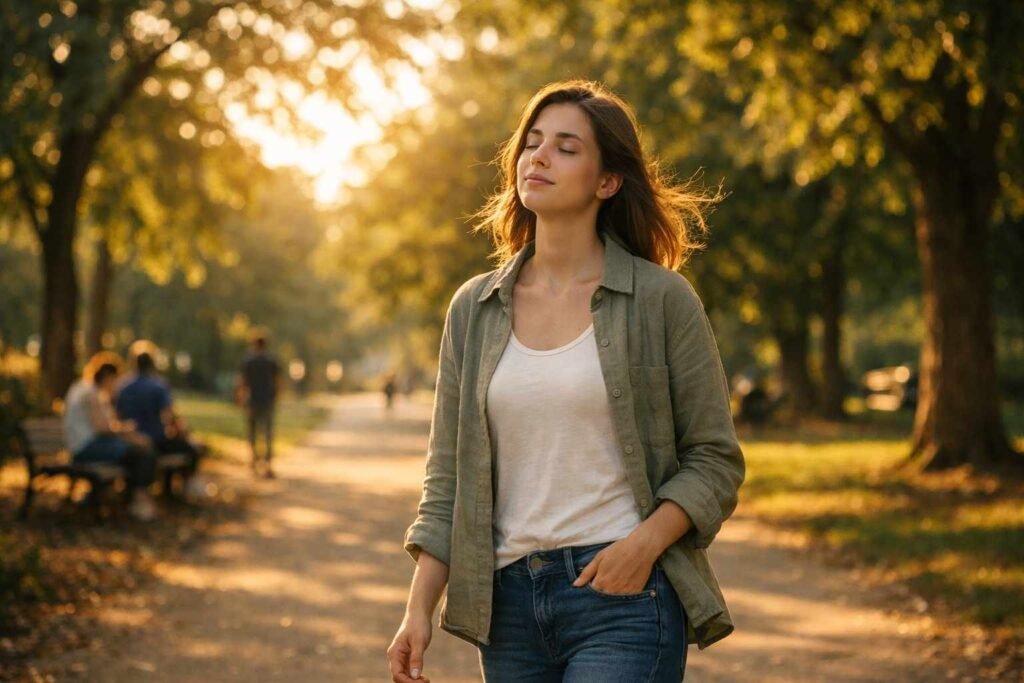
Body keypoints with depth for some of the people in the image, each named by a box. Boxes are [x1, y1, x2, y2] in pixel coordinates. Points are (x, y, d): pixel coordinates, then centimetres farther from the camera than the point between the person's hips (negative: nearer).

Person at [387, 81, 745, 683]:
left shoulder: (662, 300, -2)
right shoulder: (474, 309, 9)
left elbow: (715, 459, 0)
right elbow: (449, 477, 9)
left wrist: (645, 542, -16)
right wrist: (419, 609, 1)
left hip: (624, 594, -4)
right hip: (509, 599, 5)